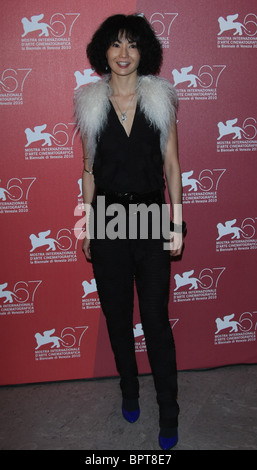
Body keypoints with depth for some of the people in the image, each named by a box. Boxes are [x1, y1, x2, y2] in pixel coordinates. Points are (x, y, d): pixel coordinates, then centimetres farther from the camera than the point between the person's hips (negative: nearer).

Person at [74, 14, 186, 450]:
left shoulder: (160, 99, 1)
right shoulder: (90, 104, 3)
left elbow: (171, 164, 2)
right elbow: (89, 169, 7)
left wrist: (176, 222, -3)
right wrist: (87, 227, 7)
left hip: (151, 216, -1)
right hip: (108, 218, 2)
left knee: (157, 319, 1)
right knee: (117, 315, 13)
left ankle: (169, 414, 17)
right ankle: (129, 390, 36)